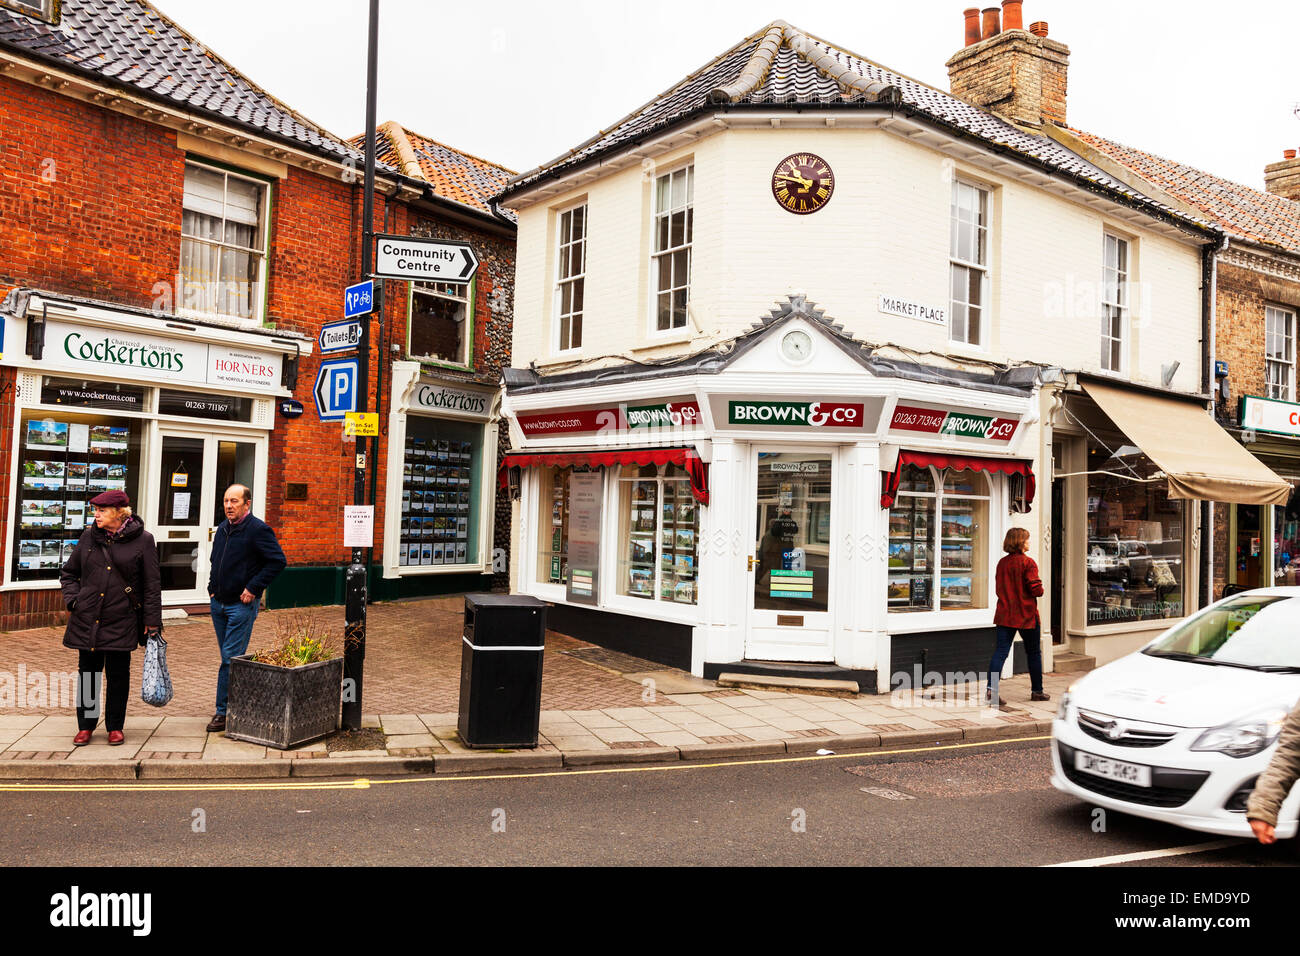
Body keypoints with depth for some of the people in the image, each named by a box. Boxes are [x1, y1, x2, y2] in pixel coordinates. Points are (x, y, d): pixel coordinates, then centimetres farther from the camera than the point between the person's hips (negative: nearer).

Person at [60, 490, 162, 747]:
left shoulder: (142, 540, -4)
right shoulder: (89, 537, 6)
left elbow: (152, 584, -2)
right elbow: (68, 573, 19)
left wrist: (153, 622, -4)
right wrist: (72, 599, 3)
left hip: (121, 619, -3)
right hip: (87, 618, 3)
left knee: (118, 673, 4)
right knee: (87, 672, 9)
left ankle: (115, 727, 17)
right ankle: (85, 726, 22)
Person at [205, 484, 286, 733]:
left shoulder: (258, 529, -12)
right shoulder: (222, 529, 12)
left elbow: (278, 561, -16)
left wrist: (253, 588, -16)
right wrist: (212, 587, 13)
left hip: (242, 605, -8)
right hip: (218, 603, 8)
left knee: (231, 657, -7)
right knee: (229, 657, 12)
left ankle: (223, 711, 0)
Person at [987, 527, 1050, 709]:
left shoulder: (1002, 563, 6)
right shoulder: (1027, 562, -11)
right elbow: (1036, 590, -16)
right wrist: (1041, 590, 5)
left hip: (1005, 615, 4)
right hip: (1026, 616, -4)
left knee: (1000, 651, -1)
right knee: (1034, 653, 13)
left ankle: (991, 690, -14)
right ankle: (1037, 691, 24)